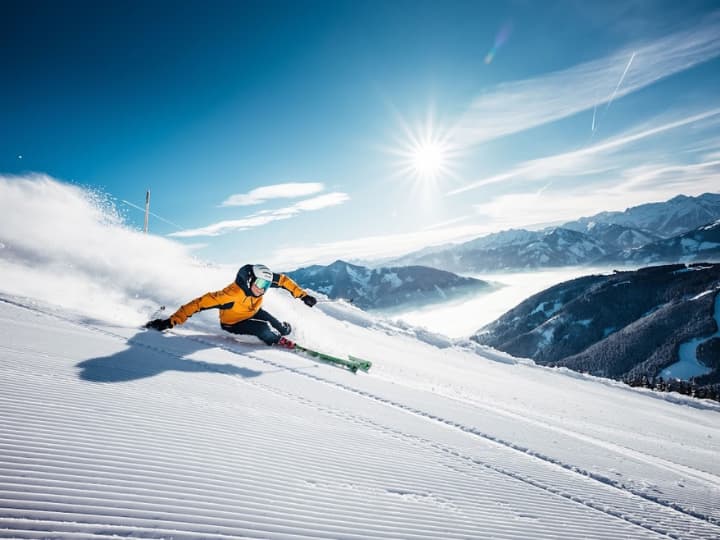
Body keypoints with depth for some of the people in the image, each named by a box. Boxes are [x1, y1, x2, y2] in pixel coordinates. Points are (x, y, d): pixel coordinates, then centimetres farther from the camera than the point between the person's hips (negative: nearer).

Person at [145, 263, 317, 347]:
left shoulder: (263, 280, -27)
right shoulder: (232, 294, -44)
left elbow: (284, 280, -9)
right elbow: (201, 303, -44)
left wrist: (303, 296, -12)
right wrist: (171, 322, -47)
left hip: (254, 312, 6)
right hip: (232, 323, -6)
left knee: (284, 330, 0)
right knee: (265, 330, -31)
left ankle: (284, 327, 39)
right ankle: (278, 341, 5)